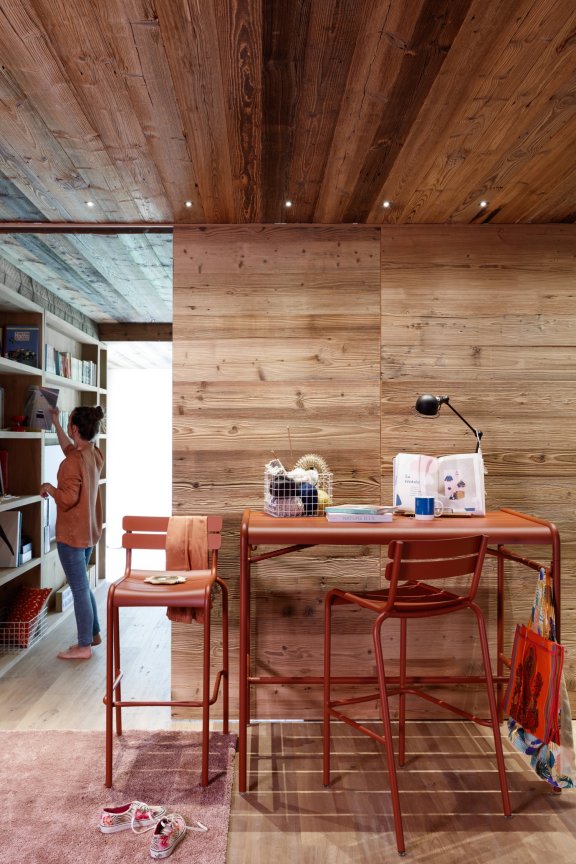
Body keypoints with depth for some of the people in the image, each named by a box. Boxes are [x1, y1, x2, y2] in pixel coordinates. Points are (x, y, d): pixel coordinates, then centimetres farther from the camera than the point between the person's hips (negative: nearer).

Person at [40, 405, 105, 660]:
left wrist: (48, 487, -7)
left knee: (79, 589, 2)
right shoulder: (95, 454, 4)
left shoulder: (73, 462, -22)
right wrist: (55, 423, 31)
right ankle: (94, 634, 31)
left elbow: (68, 499, -25)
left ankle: (84, 646, 14)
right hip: (88, 531, 9)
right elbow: (70, 448, 25)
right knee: (83, 586, 21)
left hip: (72, 534, -9)